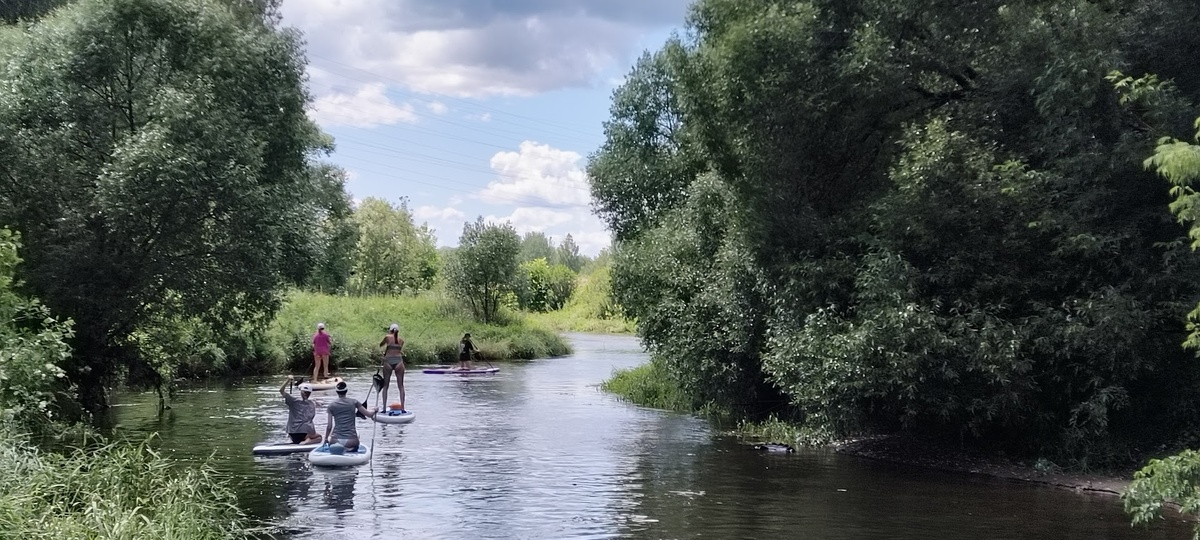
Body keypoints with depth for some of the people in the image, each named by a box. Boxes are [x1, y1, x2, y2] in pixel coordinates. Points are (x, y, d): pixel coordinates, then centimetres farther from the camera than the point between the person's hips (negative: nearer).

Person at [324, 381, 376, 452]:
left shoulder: (331, 405, 1)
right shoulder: (354, 402, 1)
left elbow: (329, 426, 0)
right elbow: (369, 414, 6)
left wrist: (326, 439, 15)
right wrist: (374, 410, 27)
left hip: (336, 440, 2)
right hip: (351, 440, -2)